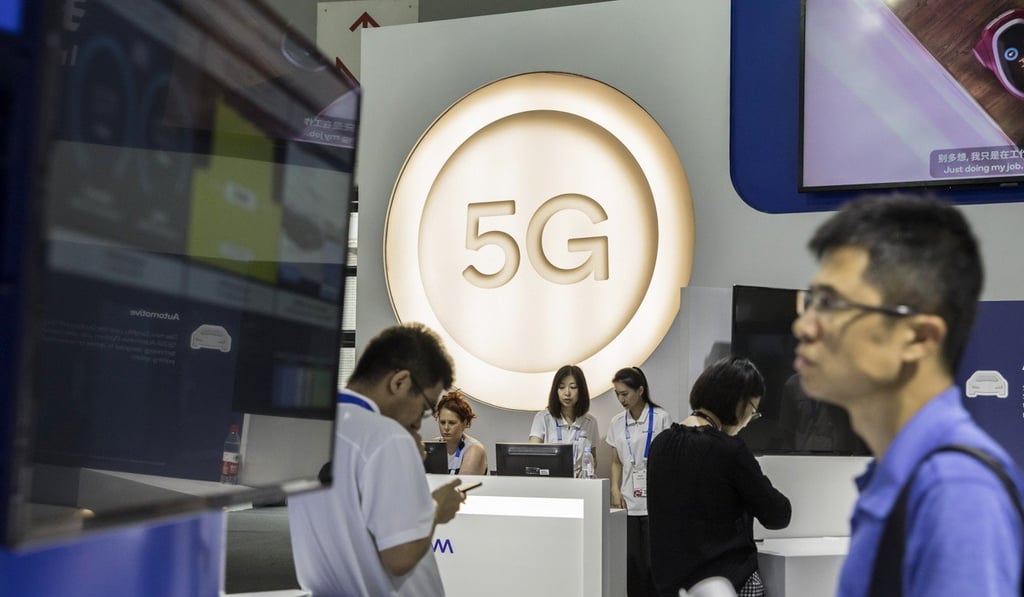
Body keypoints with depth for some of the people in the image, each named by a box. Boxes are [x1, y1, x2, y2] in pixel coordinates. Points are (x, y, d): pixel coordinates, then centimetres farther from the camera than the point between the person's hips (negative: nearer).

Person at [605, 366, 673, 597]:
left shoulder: (661, 417, -5)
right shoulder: (617, 423, 9)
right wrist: (615, 490, 1)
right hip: (628, 501, 4)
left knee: (653, 561, -2)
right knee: (632, 561, 3)